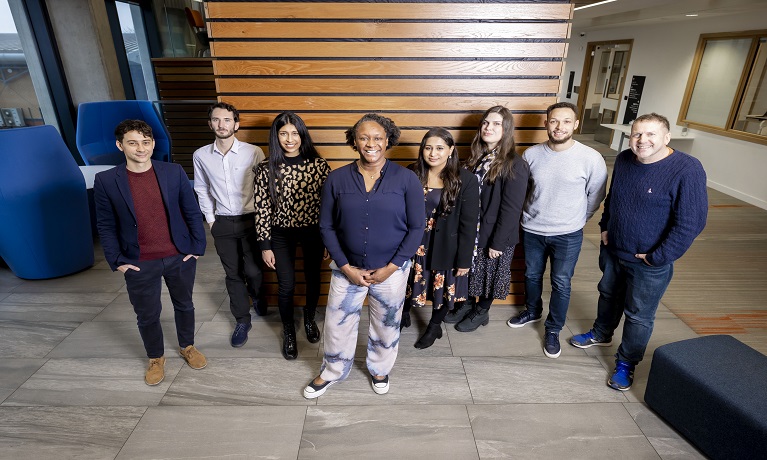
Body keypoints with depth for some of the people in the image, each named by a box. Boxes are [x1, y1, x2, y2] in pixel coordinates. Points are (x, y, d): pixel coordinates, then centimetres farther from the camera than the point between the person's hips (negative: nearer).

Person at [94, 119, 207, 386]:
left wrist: (198, 247, -3)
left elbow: (192, 212, -1)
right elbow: (105, 225, 0)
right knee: (147, 315, 13)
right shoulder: (105, 181, -7)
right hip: (139, 264, -1)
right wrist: (117, 261, -4)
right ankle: (156, 358, 39)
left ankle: (187, 347, 43)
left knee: (184, 305, 19)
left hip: (180, 257, 1)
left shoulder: (174, 172, -6)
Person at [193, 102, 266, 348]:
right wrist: (210, 218, 7)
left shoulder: (253, 152, -11)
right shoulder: (201, 155, -1)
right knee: (233, 274, 10)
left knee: (253, 270, 1)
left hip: (250, 220, -2)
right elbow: (201, 189, 11)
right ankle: (242, 321, 26)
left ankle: (256, 296, 38)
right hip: (222, 223, 2)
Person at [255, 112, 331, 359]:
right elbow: (262, 209, -7)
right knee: (286, 286, 7)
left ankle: (309, 319, 46)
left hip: (313, 231, 1)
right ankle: (288, 332, 33)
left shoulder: (319, 165, -10)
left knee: (313, 279, 17)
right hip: (281, 234, -1)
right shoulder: (266, 169, -11)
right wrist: (265, 246, -6)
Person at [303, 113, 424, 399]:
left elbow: (416, 228, -7)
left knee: (386, 325, 18)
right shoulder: (337, 179, -7)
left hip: (392, 270, 0)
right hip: (348, 269, 1)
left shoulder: (406, 179, -10)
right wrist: (347, 267, -9)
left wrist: (390, 268, -11)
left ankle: (379, 370, 47)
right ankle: (331, 372, 43)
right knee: (338, 324, 14)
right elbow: (326, 227, -3)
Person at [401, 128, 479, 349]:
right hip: (413, 244, 2)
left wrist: (464, 259, -9)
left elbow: (468, 224, -11)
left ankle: (435, 326, 43)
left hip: (445, 247, -2)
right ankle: (404, 316, 48)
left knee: (442, 288, 16)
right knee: (407, 284, 19)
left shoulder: (466, 180, -14)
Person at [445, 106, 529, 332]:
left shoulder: (514, 165, -18)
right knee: (469, 270, 19)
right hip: (470, 230, 6)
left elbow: (511, 209, -18)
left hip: (494, 235, -6)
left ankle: (482, 312, 36)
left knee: (488, 275, 14)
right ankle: (468, 303, 43)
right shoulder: (477, 157, 3)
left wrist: (498, 242, -17)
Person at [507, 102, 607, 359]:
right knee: (532, 275, 20)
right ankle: (532, 311, 46)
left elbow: (595, 197, -1)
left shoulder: (591, 159, -15)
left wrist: (574, 220, 6)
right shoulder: (531, 155, -7)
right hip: (532, 230, 3)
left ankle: (553, 330, 30)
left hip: (567, 235, -2)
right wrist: (530, 214, 10)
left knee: (561, 284, 10)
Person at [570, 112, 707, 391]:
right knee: (608, 295, 25)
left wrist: (658, 257, -19)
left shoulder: (687, 170, -22)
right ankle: (601, 334, 50)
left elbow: (691, 222, -21)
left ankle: (626, 364, 29)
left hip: (649, 264, -5)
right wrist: (605, 227, 7)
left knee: (639, 316, 9)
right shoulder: (624, 160, -3)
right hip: (612, 250, 6)